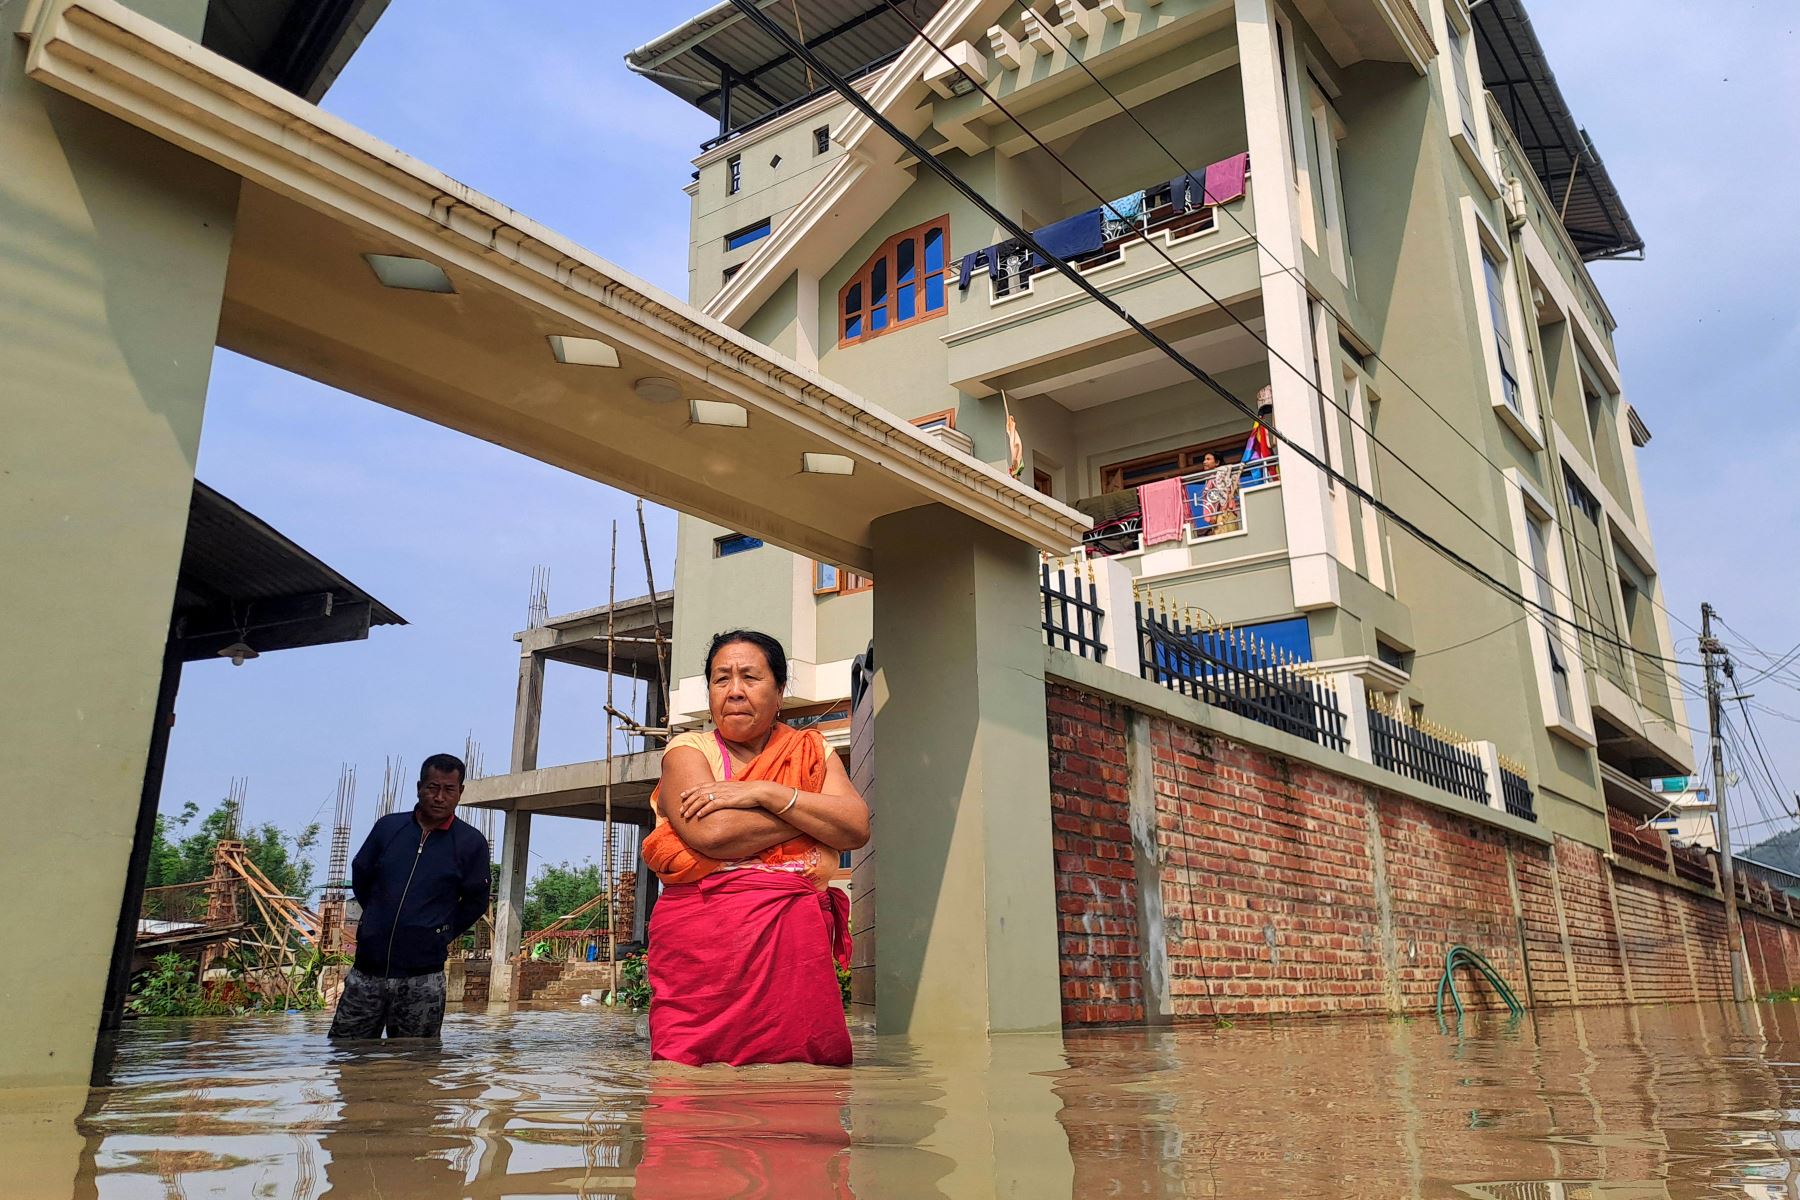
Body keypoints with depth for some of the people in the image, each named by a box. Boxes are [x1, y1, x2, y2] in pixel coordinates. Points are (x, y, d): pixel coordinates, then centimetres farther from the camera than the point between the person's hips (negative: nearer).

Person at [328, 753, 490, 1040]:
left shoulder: (471, 843, -3)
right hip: (367, 970, 3)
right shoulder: (388, 827, 4)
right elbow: (360, 878, 19)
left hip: (422, 977, -2)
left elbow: (475, 902, 7)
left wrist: (442, 935, 5)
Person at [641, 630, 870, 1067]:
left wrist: (766, 793, -8)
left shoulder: (813, 752, 16)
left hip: (796, 946, 2)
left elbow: (857, 828, 0)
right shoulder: (689, 750, 7)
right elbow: (709, 832, -12)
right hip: (701, 945, -2)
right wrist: (814, 814, -3)